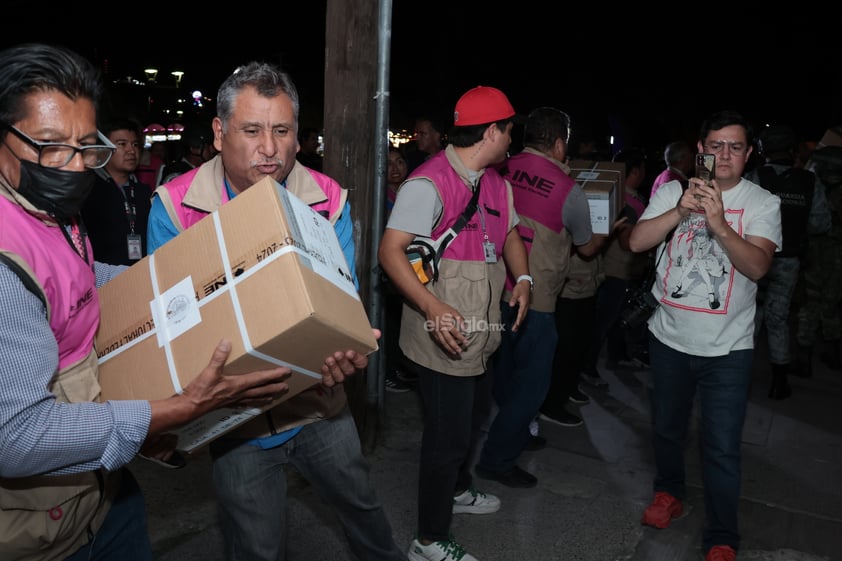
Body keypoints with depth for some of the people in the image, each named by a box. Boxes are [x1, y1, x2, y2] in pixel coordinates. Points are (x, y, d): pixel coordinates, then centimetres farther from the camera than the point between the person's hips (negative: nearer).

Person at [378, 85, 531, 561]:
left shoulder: (496, 183, 9)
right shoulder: (430, 183, -20)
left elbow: (510, 235, 21)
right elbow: (390, 250, -25)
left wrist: (523, 279, 1)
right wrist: (434, 308, -34)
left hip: (480, 334, 9)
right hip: (444, 336, -9)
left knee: (475, 416, 26)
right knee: (449, 433, 1)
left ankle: (457, 489, 52)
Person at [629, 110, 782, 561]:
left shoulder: (762, 203, -5)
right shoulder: (673, 192, 0)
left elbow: (757, 266, -19)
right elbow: (637, 242, -12)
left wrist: (718, 222, -32)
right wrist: (681, 210, -25)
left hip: (727, 348, -2)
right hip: (669, 337, 3)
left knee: (722, 448, 0)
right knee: (666, 427, 19)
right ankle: (669, 491, 44)